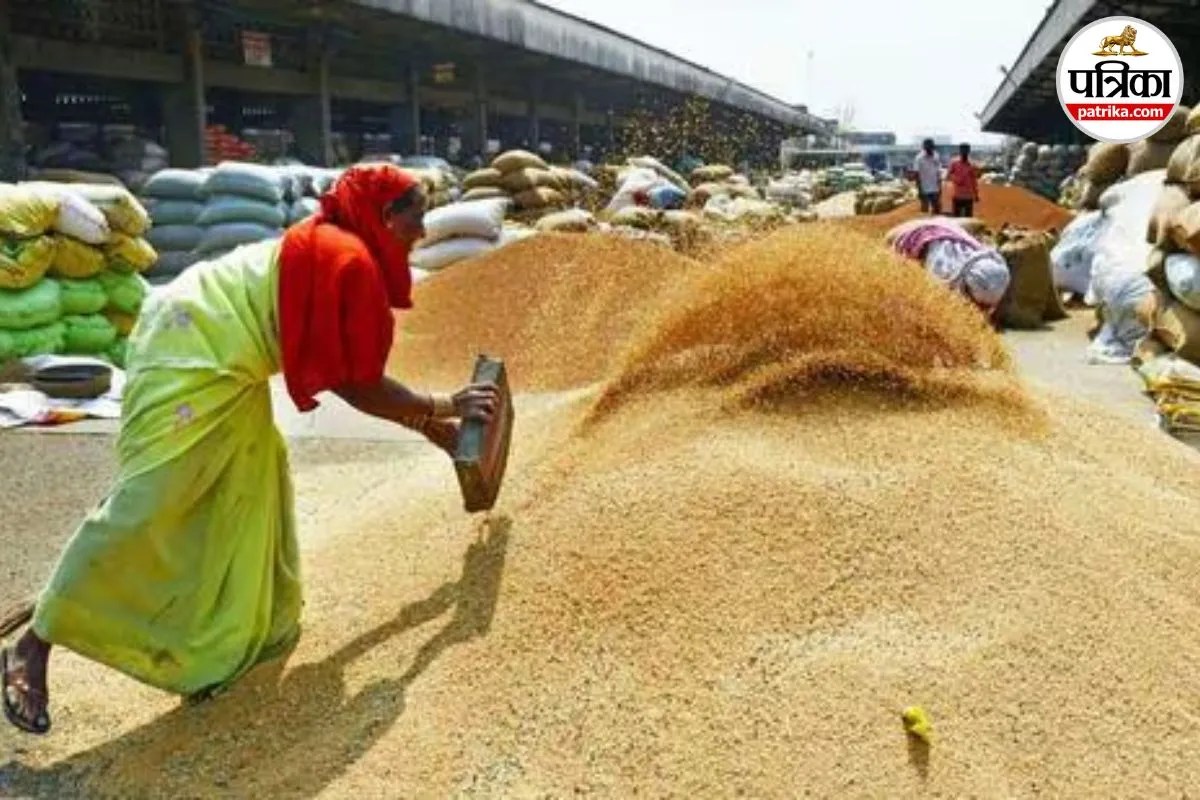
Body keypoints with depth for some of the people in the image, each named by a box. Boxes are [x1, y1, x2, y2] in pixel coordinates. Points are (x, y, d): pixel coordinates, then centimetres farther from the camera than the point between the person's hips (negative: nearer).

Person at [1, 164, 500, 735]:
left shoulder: (337, 251, 13)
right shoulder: (351, 263, -17)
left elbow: (346, 375, 16)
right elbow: (359, 387, -14)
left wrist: (429, 422, 18)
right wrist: (442, 409, -3)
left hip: (221, 362, 11)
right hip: (190, 355, -11)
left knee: (252, 484, 16)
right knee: (145, 508, -9)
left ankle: (222, 640, 25)